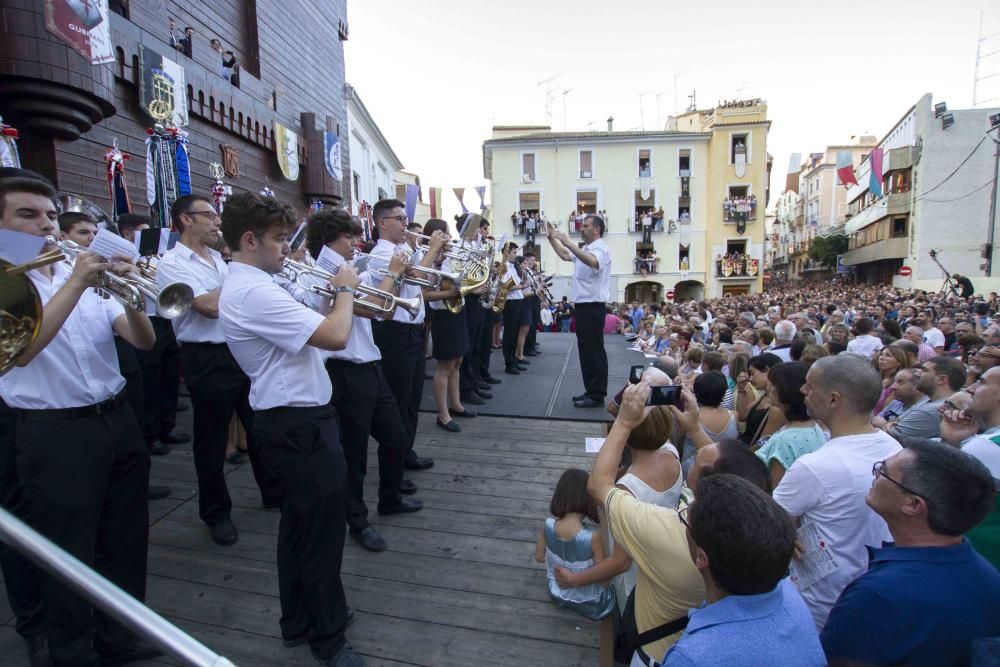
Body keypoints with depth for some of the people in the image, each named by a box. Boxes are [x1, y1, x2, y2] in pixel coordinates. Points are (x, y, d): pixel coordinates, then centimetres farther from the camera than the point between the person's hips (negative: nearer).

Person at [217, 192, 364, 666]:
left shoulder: (248, 285, 11)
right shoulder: (253, 292, -23)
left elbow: (309, 329, 16)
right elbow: (335, 337, -29)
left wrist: (335, 298, 4)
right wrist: (345, 289, -12)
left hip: (293, 419, 11)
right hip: (299, 425, -11)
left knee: (301, 524, 22)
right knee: (323, 527, 5)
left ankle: (300, 620, 40)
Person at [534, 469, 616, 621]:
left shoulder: (548, 525, -21)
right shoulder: (592, 537, -34)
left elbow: (539, 557, -3)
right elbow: (603, 580, -21)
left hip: (557, 595, 3)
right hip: (587, 604, -3)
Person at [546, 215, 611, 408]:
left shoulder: (601, 248, -12)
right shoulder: (584, 249, 19)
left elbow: (592, 262, -33)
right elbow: (565, 255, 24)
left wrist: (568, 242, -35)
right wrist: (552, 238, 14)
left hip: (593, 306, -10)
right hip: (582, 305, 10)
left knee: (595, 351, -5)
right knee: (585, 350, 12)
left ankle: (597, 395, 1)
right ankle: (590, 391, 20)